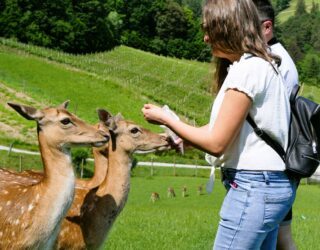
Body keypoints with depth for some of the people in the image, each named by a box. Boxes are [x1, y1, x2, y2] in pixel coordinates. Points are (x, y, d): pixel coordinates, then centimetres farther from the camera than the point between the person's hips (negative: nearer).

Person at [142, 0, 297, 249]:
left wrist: (166, 119, -4)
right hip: (272, 185, 10)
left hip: (253, 188, -10)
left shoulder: (247, 69, -15)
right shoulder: (263, 65, 13)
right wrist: (177, 136, 14)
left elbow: (216, 144, -14)